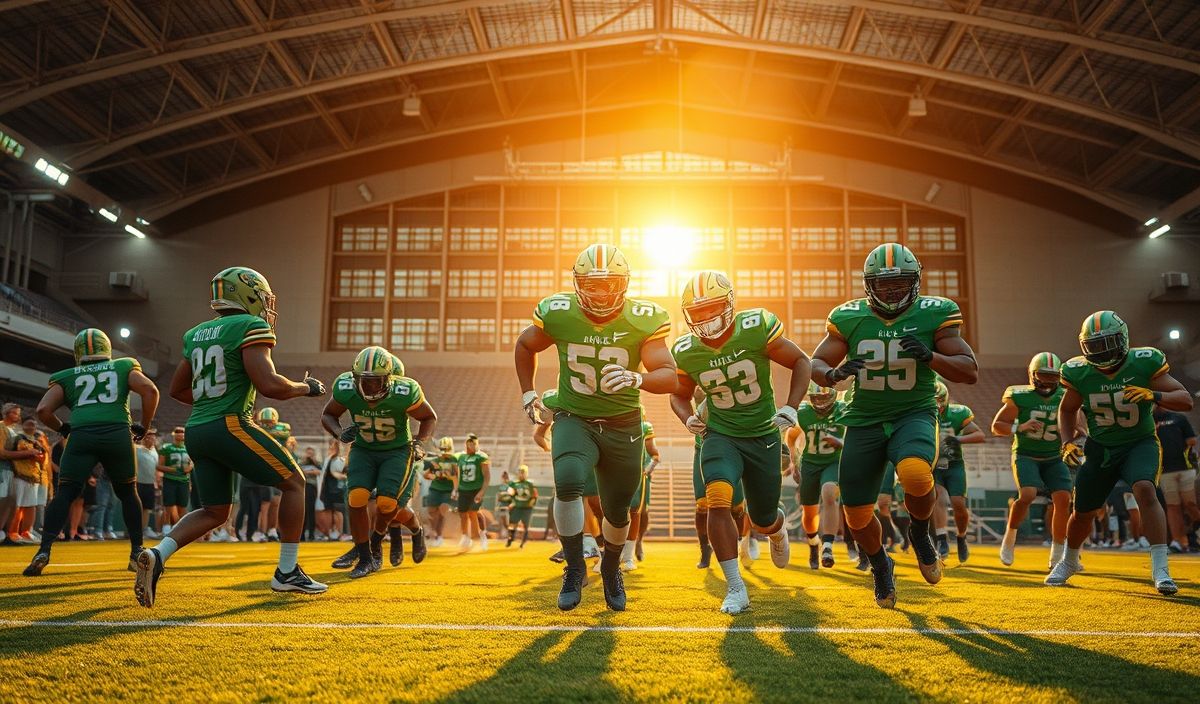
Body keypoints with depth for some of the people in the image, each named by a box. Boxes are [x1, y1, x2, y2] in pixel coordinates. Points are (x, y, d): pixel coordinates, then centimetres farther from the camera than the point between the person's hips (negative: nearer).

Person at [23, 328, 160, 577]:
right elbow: (150, 391, 4)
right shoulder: (124, 368, 20)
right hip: (118, 434, 0)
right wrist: (144, 426, 14)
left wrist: (63, 428, 26)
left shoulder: (66, 377, 21)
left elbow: (43, 410, 9)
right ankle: (137, 552, 15)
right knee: (128, 493, 16)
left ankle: (44, 551, -7)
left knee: (65, 494, 7)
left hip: (82, 436, 0)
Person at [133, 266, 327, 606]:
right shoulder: (250, 327, -7)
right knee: (294, 482, 8)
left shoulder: (197, 334, 17)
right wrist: (306, 387, 0)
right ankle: (287, 572, 9)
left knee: (214, 511, 16)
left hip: (196, 431, 8)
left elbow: (177, 390, 24)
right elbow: (269, 385, -17)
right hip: (230, 426, -8)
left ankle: (156, 556, -5)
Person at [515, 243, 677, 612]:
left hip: (623, 426, 1)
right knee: (568, 482, -29)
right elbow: (524, 346, 9)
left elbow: (669, 376, -22)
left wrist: (636, 378, -42)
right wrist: (528, 394, 5)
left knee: (617, 510, 12)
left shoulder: (643, 320, -16)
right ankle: (575, 567, -6)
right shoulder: (557, 313, -12)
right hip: (574, 419, -1)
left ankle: (611, 569, 44)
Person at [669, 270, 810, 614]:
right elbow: (680, 395, 9)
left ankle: (777, 529, 52)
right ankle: (736, 589, -11)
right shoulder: (686, 352, -10)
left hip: (764, 435, 0)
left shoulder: (757, 328, -19)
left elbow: (800, 361, -7)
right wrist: (688, 418, -13)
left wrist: (791, 408, -17)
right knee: (718, 501, -25)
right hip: (721, 435, 1)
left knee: (763, 521, 10)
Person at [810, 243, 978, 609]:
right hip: (864, 421, 2)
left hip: (914, 415, -2)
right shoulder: (850, 318, -1)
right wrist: (833, 375, -19)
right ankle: (880, 566, 36)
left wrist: (930, 356, -23)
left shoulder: (933, 315, -4)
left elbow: (970, 372, -4)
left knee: (915, 475, -34)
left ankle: (919, 533, 1)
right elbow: (815, 365, 5)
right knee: (857, 514, 2)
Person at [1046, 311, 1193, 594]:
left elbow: (1186, 400, -16)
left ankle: (1160, 569, -26)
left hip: (1140, 444, -2)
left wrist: (1154, 395, -34)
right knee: (1082, 512, 9)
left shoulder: (1144, 363, -17)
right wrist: (1068, 442, -7)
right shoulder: (1080, 372, -11)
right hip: (1100, 448, 2)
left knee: (1145, 490, -32)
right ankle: (1069, 562, 38)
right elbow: (1067, 410, 7)